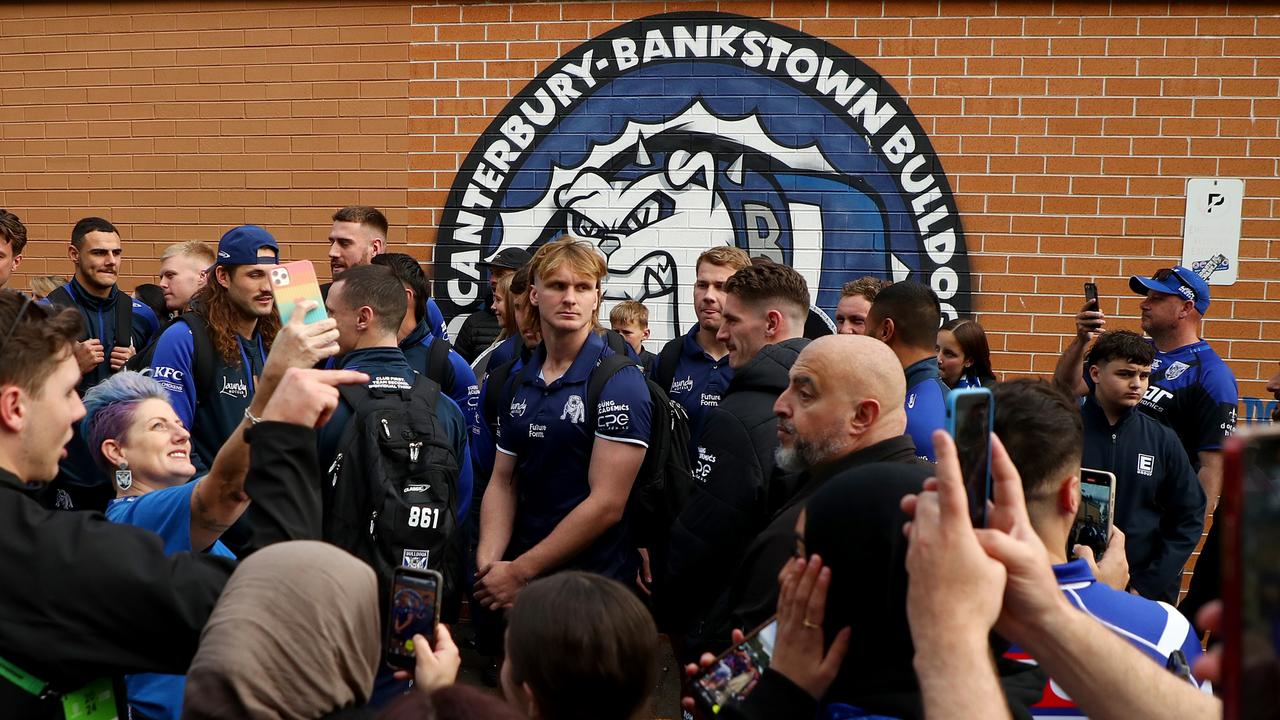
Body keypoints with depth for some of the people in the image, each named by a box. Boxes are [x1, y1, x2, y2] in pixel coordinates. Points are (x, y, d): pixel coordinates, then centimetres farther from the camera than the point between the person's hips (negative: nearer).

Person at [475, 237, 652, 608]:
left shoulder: (620, 383, -14)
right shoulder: (518, 384, 8)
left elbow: (607, 504, -18)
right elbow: (502, 482, 7)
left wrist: (520, 571, -16)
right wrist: (487, 564, -9)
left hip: (593, 589, -6)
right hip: (519, 579, 6)